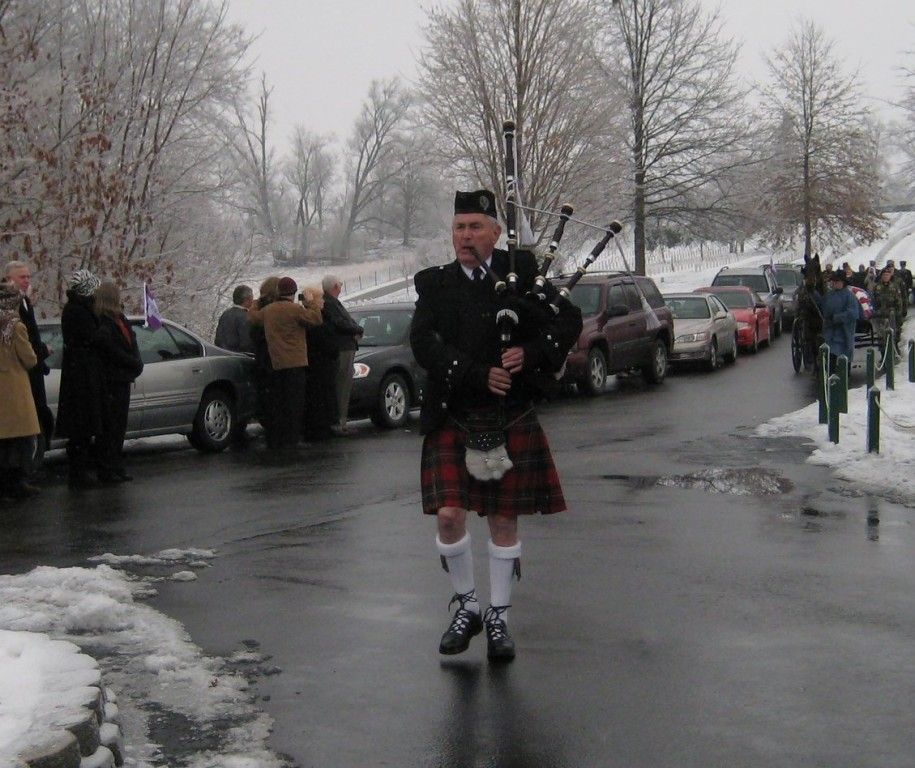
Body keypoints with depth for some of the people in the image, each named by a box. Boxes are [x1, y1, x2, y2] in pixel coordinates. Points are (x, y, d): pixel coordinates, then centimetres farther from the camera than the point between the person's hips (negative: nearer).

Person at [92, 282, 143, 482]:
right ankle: (107, 471, -2)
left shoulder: (119, 320, 15)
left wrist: (136, 365, -4)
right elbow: (114, 353, -19)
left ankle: (116, 468, 17)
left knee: (118, 427, 12)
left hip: (122, 381, 9)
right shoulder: (102, 325, -13)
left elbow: (131, 343, 14)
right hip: (110, 381, -9)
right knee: (109, 428, -5)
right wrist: (136, 364, -11)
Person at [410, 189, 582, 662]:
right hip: (453, 420, 0)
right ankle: (466, 606, 15)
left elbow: (569, 319, 0)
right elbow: (423, 342, -9)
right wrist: (479, 375, -21)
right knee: (449, 516, -8)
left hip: (511, 421, 0)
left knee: (504, 520, 6)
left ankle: (498, 617, 20)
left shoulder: (521, 273, 5)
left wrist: (532, 353, -19)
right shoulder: (434, 284, 6)